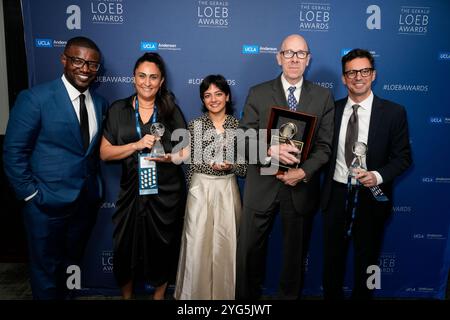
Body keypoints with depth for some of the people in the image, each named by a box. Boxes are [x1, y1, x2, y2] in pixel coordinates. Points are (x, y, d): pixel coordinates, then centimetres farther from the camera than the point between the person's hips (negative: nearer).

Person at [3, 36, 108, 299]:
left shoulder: (100, 103, 4)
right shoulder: (34, 98, -13)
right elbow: (14, 153, -11)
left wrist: (95, 185, 4)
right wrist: (31, 195, -11)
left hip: (88, 200, 5)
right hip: (48, 203, -5)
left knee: (72, 264, 23)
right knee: (47, 269, 14)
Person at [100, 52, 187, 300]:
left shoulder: (171, 110, 3)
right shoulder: (118, 110, 2)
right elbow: (104, 153, -3)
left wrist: (169, 157, -18)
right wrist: (137, 144, -17)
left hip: (166, 192, 0)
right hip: (132, 191, 0)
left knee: (162, 248, 12)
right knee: (126, 248, 10)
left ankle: (159, 295, 37)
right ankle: (126, 294, 37)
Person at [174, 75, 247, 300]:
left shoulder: (238, 126, 2)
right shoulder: (195, 125, 1)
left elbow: (245, 167, 1)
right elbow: (190, 163, 1)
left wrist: (230, 165, -16)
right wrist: (212, 165, -11)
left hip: (227, 191, 1)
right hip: (200, 190, 0)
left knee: (225, 245, 7)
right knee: (198, 245, 4)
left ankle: (223, 293, 29)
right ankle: (196, 293, 25)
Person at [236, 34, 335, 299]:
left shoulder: (324, 97, 3)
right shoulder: (258, 94, 1)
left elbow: (324, 146, -1)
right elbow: (245, 139, -5)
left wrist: (304, 172, -16)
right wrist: (270, 150, -23)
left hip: (301, 187, 1)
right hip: (262, 185, 0)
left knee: (295, 251, 17)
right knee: (249, 250, 10)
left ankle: (289, 295, 40)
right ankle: (247, 297, 34)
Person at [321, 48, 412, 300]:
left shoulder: (394, 112, -6)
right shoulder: (333, 110, 0)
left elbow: (403, 157, -4)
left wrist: (377, 175, -21)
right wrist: (324, 189, -5)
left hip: (372, 197, -1)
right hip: (337, 194, 2)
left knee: (366, 260, 17)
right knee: (332, 258, 17)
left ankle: (361, 295, 41)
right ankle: (332, 295, 39)